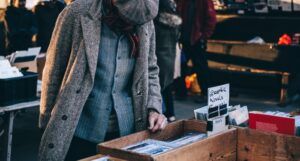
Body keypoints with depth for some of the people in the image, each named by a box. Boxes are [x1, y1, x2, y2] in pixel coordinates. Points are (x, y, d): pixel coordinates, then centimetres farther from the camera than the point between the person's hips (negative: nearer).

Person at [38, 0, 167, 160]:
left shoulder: (146, 24, -1)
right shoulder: (77, 14, -12)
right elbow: (54, 72, -6)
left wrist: (153, 108, -3)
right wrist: (48, 124, -1)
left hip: (126, 130, 3)